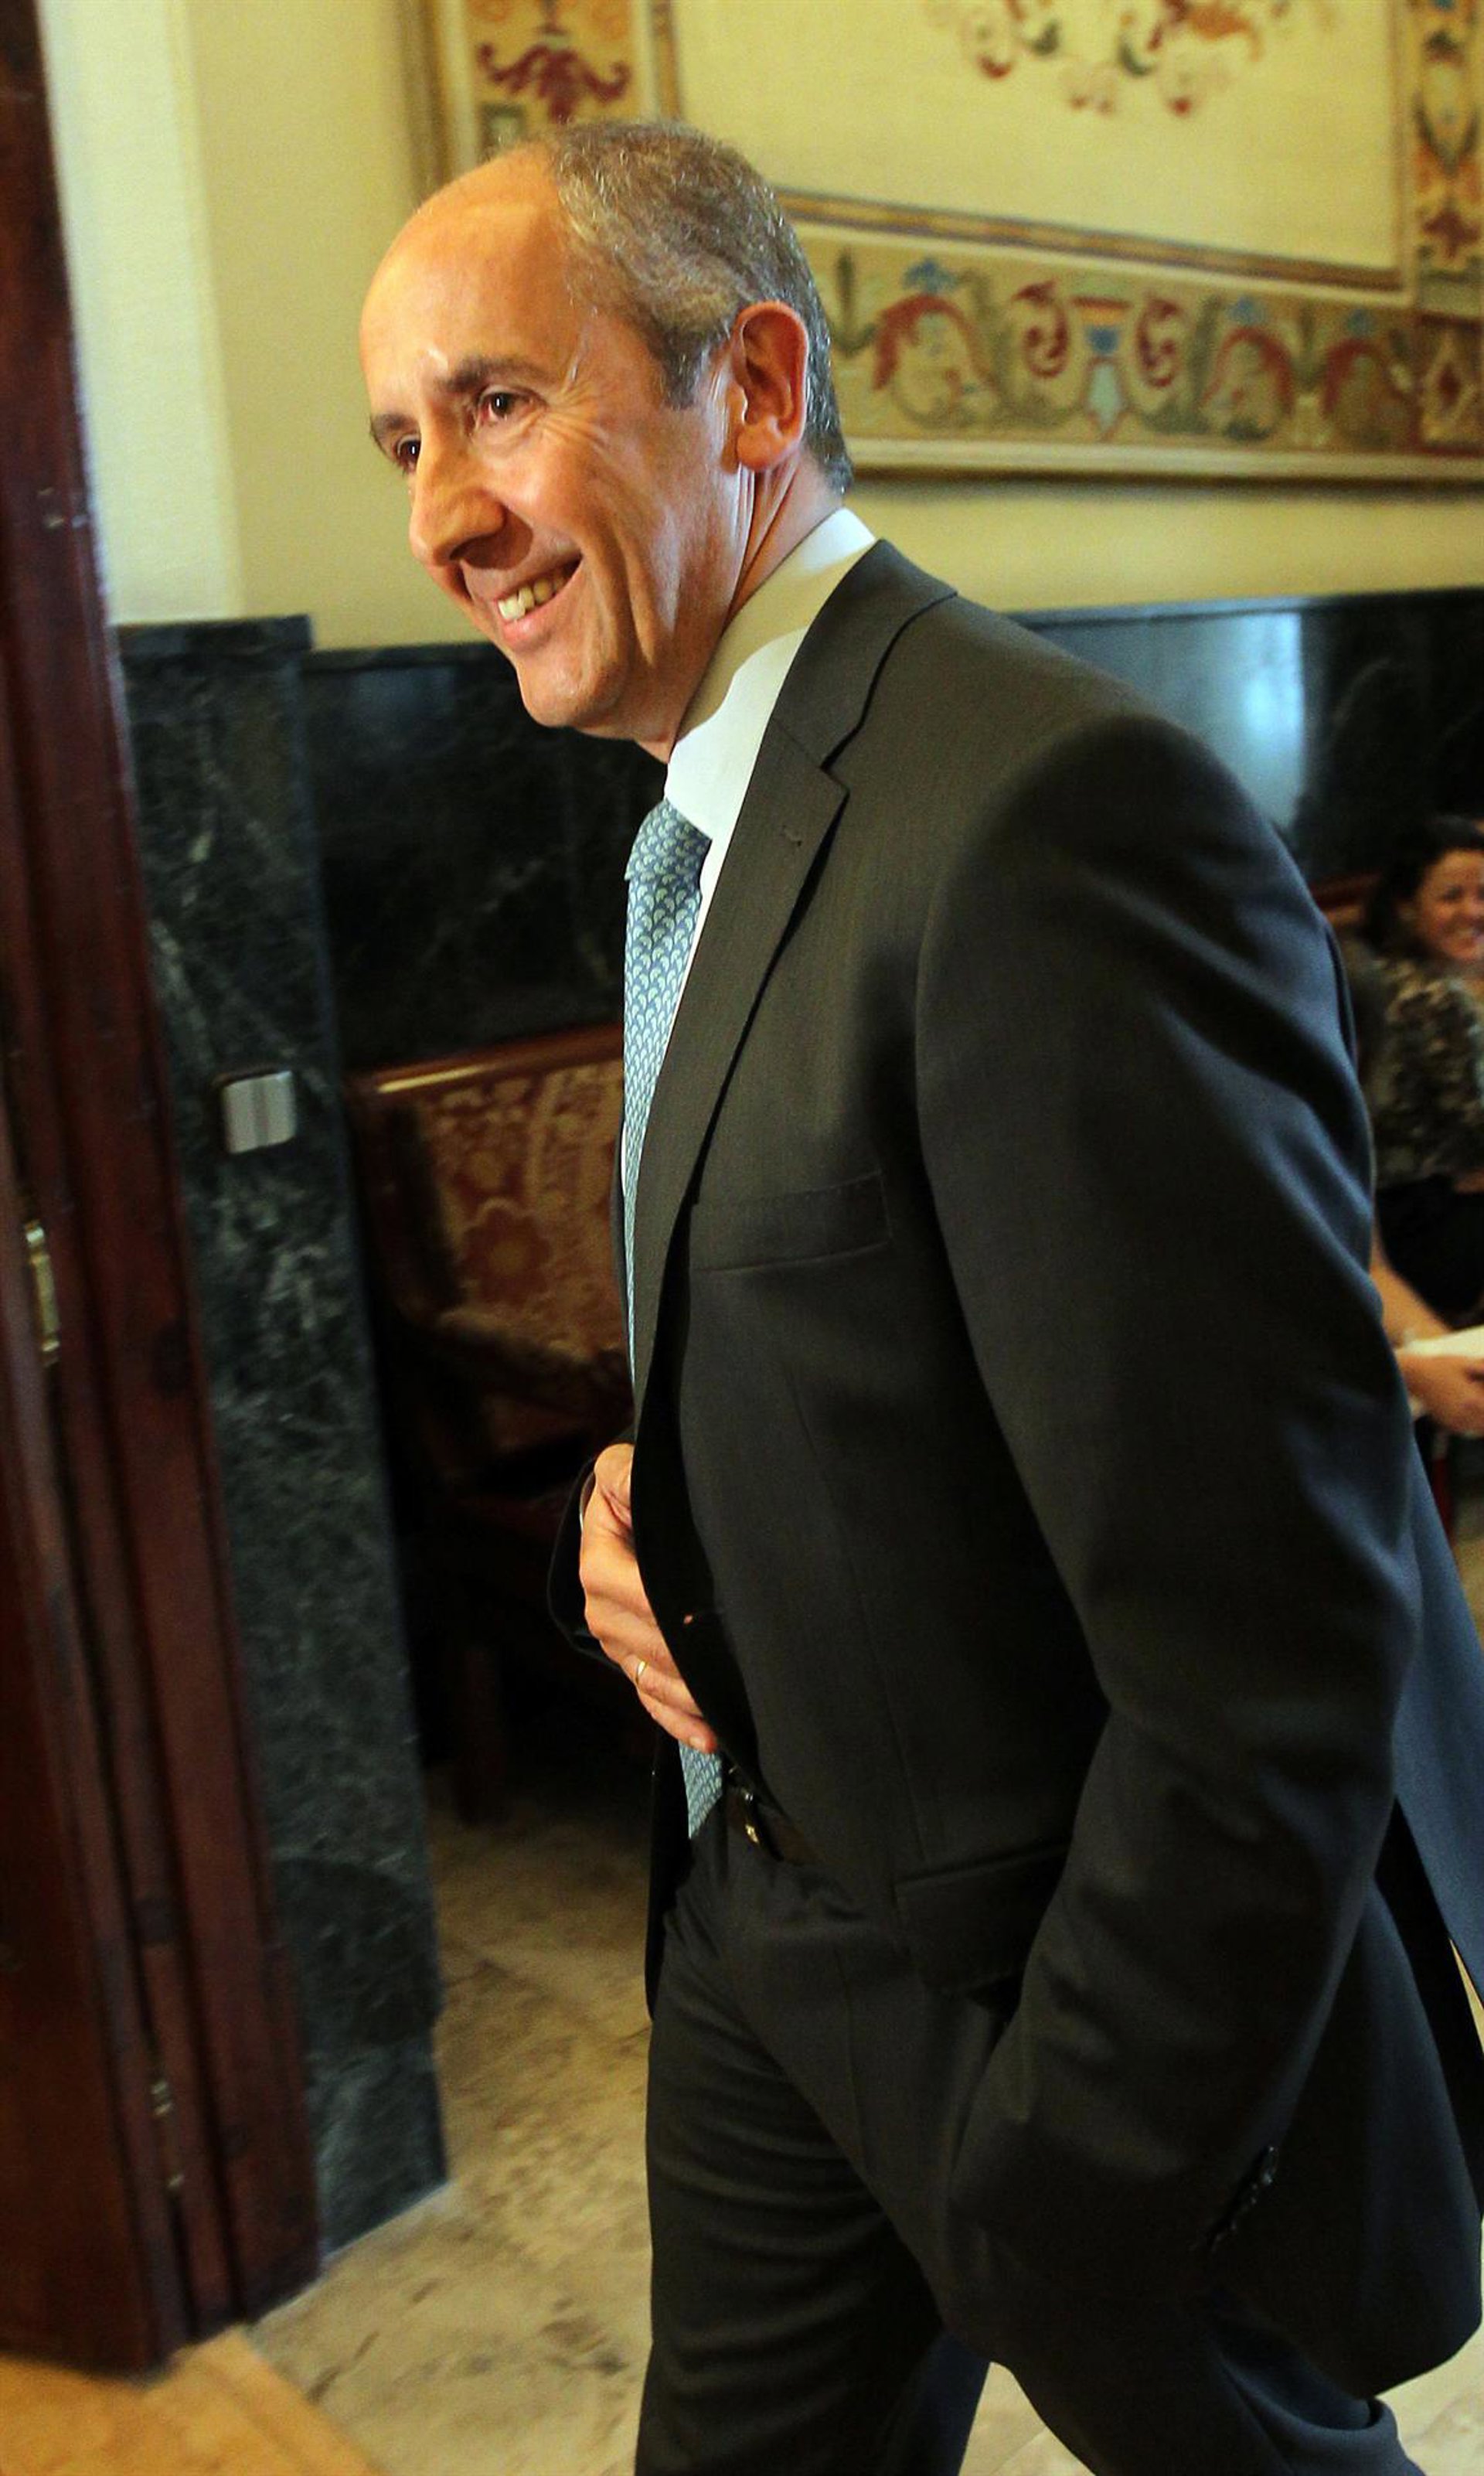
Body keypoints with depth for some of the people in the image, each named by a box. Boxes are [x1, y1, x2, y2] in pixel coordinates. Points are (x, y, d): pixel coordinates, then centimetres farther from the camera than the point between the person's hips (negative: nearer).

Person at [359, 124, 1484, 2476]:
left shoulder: (1051, 809, -27)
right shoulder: (706, 821, 5)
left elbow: (1270, 1636, -28)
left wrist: (1071, 2189, -18)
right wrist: (640, 1504, -5)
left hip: (1073, 1959, -8)